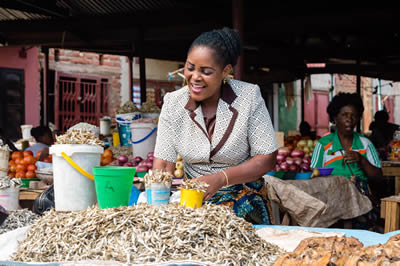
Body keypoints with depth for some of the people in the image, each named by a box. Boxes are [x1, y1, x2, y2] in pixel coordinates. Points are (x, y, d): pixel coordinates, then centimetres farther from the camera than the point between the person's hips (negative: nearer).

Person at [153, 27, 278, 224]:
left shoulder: (249, 97, -10)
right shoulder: (173, 103, -4)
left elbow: (267, 159, -10)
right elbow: (163, 164, -7)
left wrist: (220, 178, -23)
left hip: (244, 202, -2)